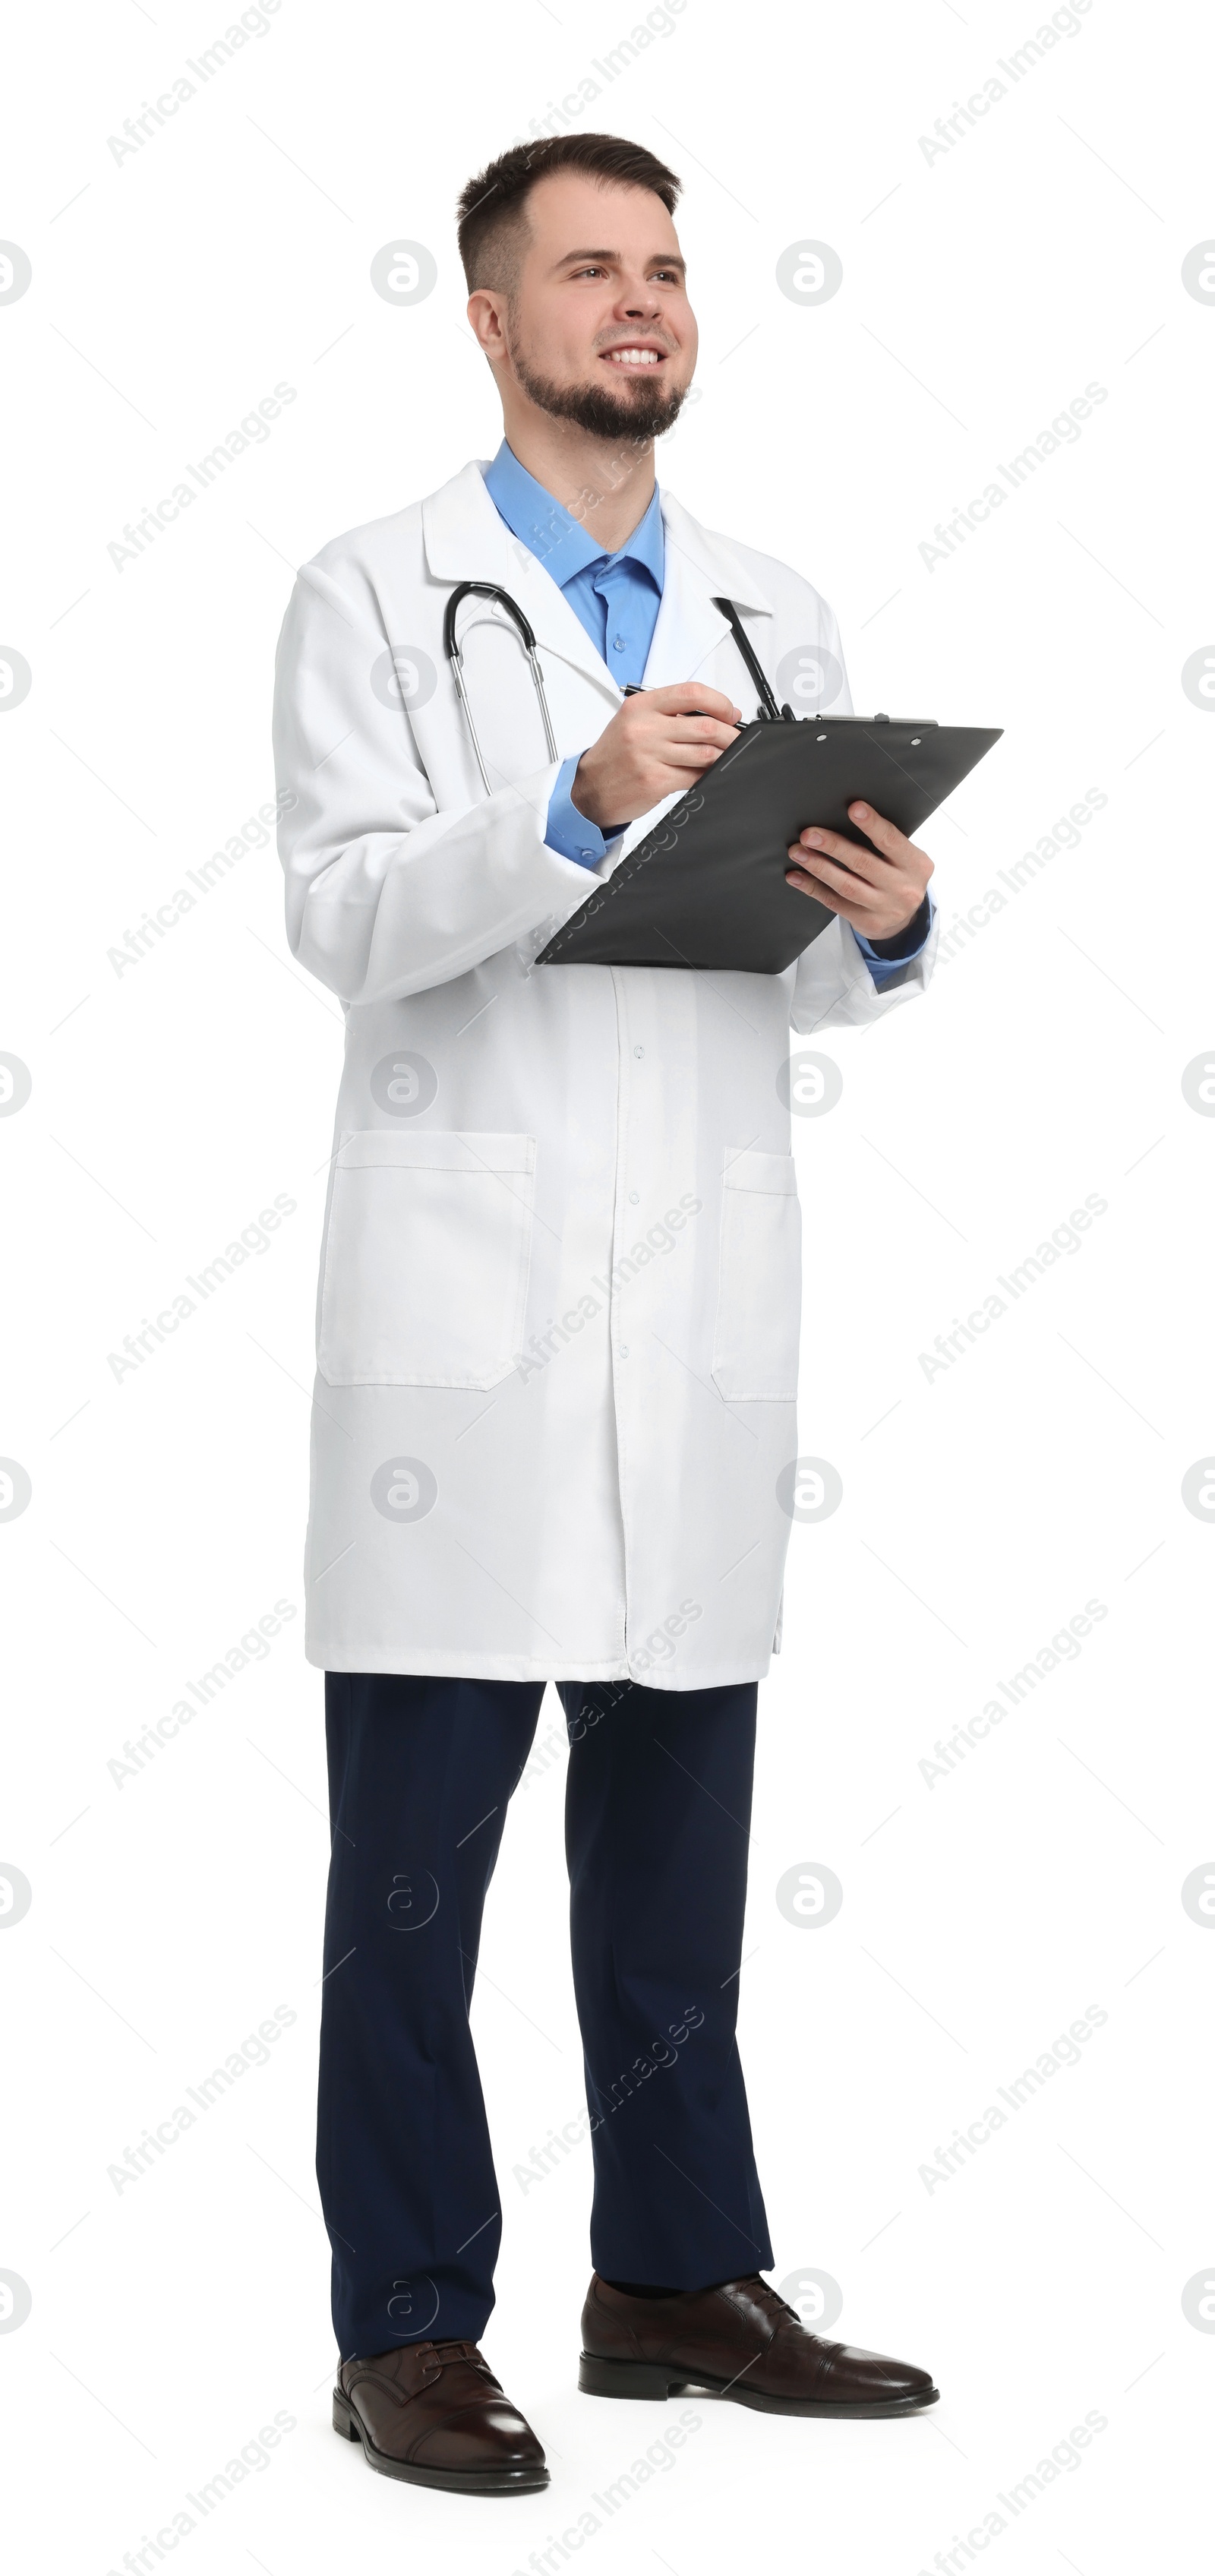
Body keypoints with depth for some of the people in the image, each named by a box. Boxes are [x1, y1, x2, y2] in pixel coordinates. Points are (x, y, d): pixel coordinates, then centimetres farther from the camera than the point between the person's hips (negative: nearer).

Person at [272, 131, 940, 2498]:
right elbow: (343, 919, -11)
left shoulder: (774, 615, 15)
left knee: (676, 1816, 11)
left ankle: (678, 2279, 22)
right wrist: (579, 805, -24)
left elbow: (806, 984, 14)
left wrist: (888, 925, -8)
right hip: (464, 1299, -4)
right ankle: (409, 2329, 8)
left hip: (706, 1310, 4)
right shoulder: (377, 598, 2)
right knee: (418, 1838, -1)